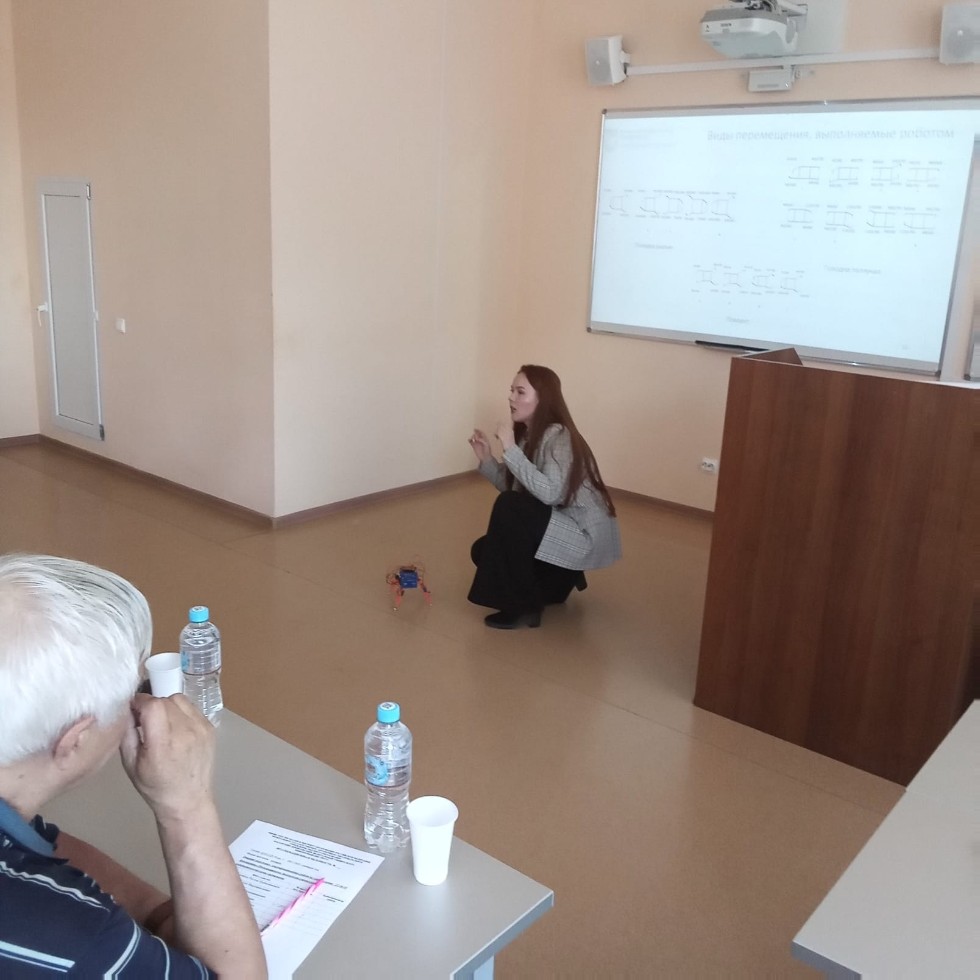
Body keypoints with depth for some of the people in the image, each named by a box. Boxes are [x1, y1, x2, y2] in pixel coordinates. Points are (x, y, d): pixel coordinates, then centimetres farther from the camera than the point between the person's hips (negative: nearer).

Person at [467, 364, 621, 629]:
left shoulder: (559, 436, -22)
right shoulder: (526, 435, 3)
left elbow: (549, 493, -37)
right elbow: (513, 488, 4)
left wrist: (510, 449, -32)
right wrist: (486, 459, -9)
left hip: (586, 535, -9)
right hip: (557, 527, 9)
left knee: (508, 508, -26)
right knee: (483, 550, 4)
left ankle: (523, 606, -16)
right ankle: (559, 580, 20)